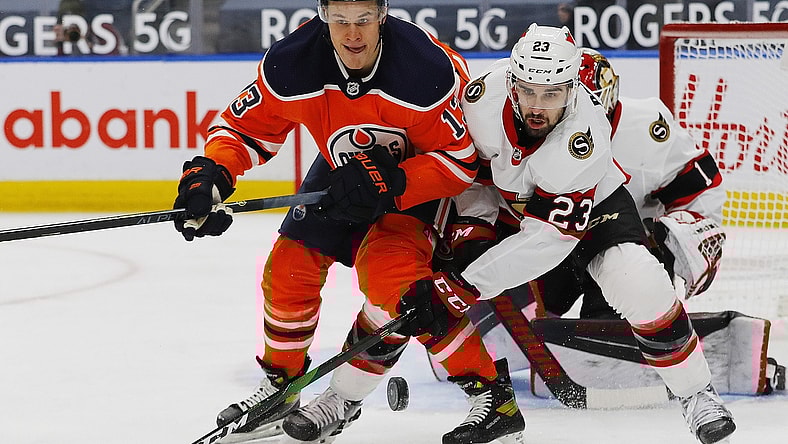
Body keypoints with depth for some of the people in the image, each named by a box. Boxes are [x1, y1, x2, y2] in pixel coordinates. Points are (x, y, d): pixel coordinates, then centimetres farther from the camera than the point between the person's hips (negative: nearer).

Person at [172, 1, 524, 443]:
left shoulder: (431, 70, -34)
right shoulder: (292, 64, -24)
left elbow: (461, 160, -25)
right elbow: (246, 126, -9)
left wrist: (388, 182, -36)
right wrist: (210, 174, -28)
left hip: (419, 176, -5)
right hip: (343, 170, 5)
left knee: (389, 274, -26)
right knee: (291, 265, -3)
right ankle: (280, 388, 22)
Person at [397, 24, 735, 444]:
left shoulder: (582, 138, -40)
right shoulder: (484, 95, -30)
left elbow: (546, 239, -39)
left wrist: (460, 284, -42)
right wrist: (473, 232, -18)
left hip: (591, 204, -4)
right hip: (507, 200, 4)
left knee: (642, 286, -27)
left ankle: (695, 394, -5)